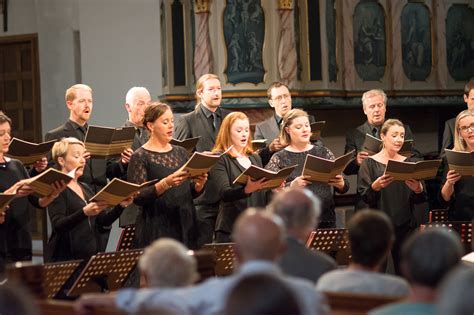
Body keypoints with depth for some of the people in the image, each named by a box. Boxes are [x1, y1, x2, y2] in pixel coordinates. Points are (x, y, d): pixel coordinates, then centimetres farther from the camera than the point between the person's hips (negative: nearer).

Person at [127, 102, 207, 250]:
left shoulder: (181, 152, 13)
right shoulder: (140, 156, -4)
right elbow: (138, 197, -13)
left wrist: (199, 184, -6)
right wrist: (166, 183, -25)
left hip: (185, 228, 5)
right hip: (156, 230, -5)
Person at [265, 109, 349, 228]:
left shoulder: (324, 152, 11)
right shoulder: (279, 159, 3)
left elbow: (344, 187, 9)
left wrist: (340, 184, -13)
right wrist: (291, 186, -24)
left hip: (326, 221, 3)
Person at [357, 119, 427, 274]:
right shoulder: (370, 163, 3)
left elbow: (421, 200, 8)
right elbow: (364, 196, -5)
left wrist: (418, 189, -14)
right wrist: (376, 186, -25)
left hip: (405, 226, 3)